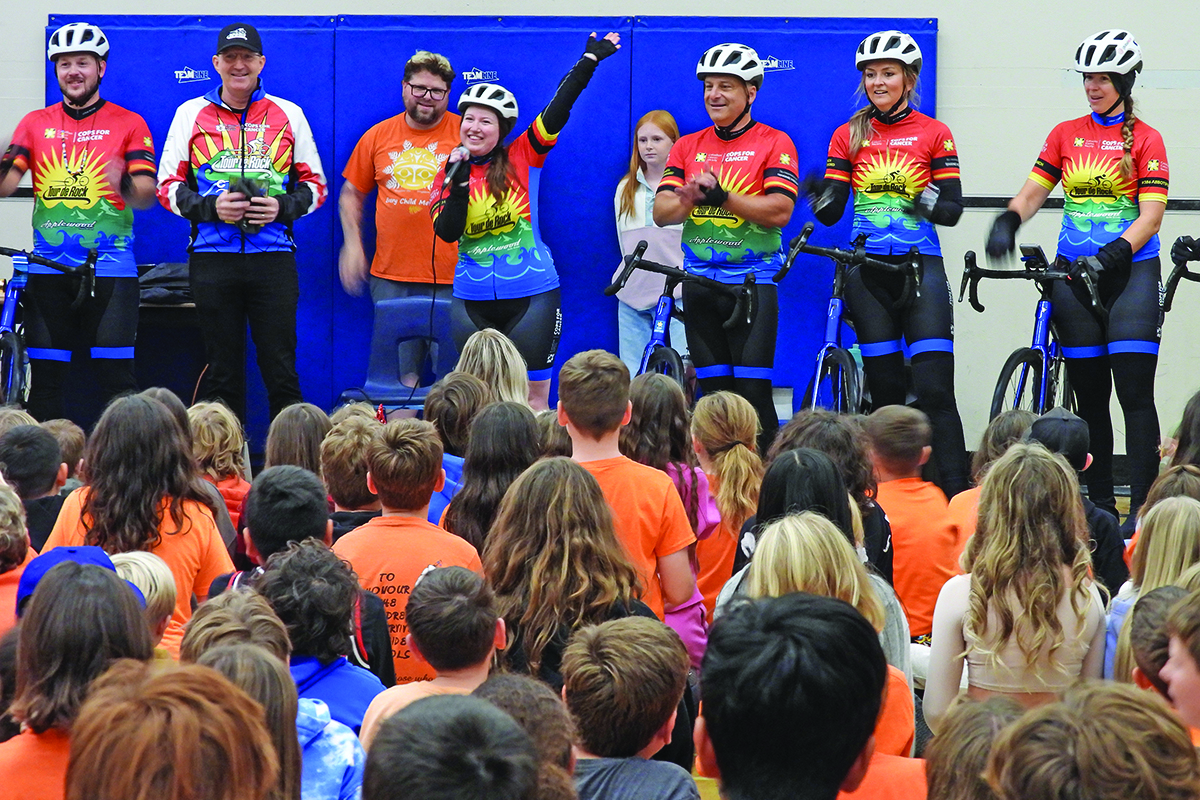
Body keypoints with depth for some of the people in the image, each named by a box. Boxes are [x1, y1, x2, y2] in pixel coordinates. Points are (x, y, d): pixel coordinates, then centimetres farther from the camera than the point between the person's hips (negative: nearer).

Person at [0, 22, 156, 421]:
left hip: (109, 266, -3)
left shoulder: (129, 124, 5)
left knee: (116, 376, -8)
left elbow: (147, 195, -4)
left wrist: (125, 185, -27)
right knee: (44, 377, 2)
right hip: (48, 266, 3)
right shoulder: (36, 123, 12)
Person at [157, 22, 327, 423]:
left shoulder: (289, 115, 10)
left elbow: (315, 183, 13)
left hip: (273, 258, 0)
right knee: (222, 372, 4)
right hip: (213, 258, 0)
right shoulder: (191, 114, 10)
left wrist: (282, 206, -8)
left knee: (281, 370, -3)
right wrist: (211, 207, -10)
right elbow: (168, 186, 8)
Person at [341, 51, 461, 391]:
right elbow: (351, 193, 20)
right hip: (390, 278, 3)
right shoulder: (377, 136, 10)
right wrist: (352, 243, 8)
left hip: (451, 278, -2)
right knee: (400, 372, 4)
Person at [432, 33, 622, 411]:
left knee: (533, 398, 0)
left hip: (532, 297, -2)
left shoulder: (522, 158, -1)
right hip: (473, 304, 2)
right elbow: (446, 232, -8)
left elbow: (557, 111, -7)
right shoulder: (448, 174, 4)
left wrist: (589, 61, -12)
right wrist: (459, 181, -18)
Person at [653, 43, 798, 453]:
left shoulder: (774, 143, 0)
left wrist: (722, 197, -21)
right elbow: (661, 212, 4)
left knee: (752, 389, -9)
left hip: (753, 277, -4)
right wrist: (691, 197, -18)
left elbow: (779, 211, -12)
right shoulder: (687, 147, 12)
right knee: (714, 391, 6)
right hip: (699, 279, 4)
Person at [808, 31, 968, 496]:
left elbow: (953, 209, -1)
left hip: (920, 265, -2)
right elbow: (832, 213, 4)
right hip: (867, 269, 2)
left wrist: (931, 205, -22)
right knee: (885, 391, 4)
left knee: (934, 388, -11)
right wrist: (821, 200, -18)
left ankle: (956, 497, -13)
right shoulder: (848, 136, 9)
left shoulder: (933, 134, 3)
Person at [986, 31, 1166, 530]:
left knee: (1135, 391, -11)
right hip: (1074, 272, 4)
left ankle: (1143, 507, -11)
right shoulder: (1065, 135, 12)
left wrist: (1113, 254, -22)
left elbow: (1150, 214, -8)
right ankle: (1100, 504, 12)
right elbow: (1033, 191, 7)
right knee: (1089, 393, 6)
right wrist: (1007, 222, -14)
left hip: (1129, 267, -4)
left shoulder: (1144, 139, 0)